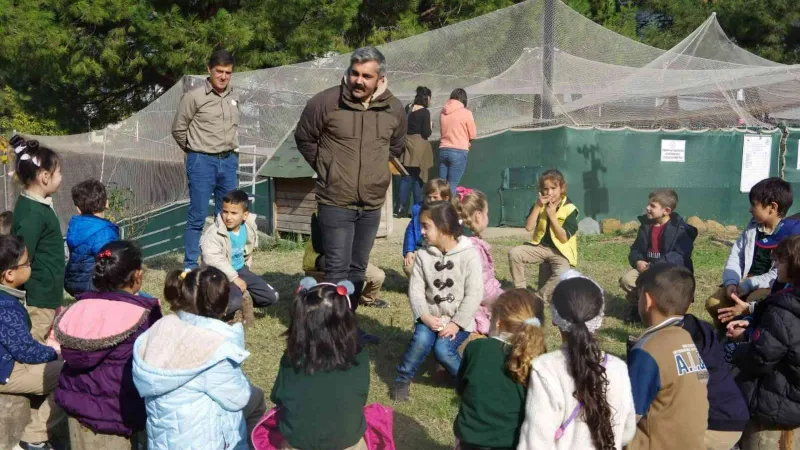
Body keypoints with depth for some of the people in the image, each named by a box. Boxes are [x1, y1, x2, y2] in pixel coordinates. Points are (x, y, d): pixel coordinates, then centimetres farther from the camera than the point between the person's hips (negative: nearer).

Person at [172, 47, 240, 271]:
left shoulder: (234, 96, 8)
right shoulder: (194, 97, -8)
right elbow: (178, 129, -1)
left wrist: (231, 152, 14)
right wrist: (195, 151, 9)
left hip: (229, 162, 5)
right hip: (202, 162, -5)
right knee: (197, 217, -3)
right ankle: (190, 266, 6)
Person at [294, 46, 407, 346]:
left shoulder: (394, 110, -1)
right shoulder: (325, 102, -12)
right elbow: (304, 139, 3)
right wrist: (327, 171, 4)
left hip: (372, 204, 5)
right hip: (335, 202, -4)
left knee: (358, 268, 15)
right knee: (338, 269, -4)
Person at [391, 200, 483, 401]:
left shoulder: (469, 254, -10)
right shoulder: (423, 256, 1)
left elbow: (474, 294, -13)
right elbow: (416, 290, -2)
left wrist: (456, 323, -18)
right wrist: (425, 317, -18)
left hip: (459, 319, -3)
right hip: (430, 316, 3)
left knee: (442, 348, -26)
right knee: (421, 339, -27)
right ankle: (403, 378, -4)